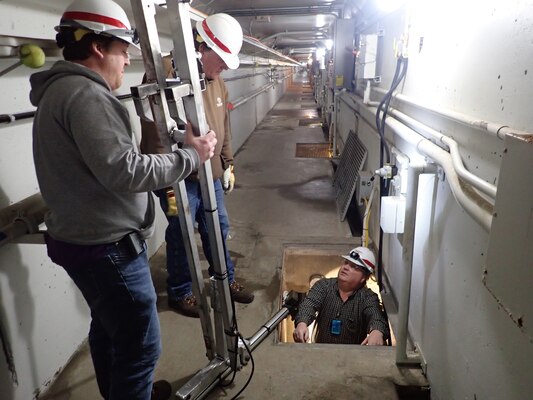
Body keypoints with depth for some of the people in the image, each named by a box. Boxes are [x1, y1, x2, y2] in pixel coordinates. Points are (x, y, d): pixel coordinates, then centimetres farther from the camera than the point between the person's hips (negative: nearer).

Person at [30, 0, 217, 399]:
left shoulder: (59, 90, 13)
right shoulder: (85, 95, -20)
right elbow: (124, 171, -27)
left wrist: (149, 140, 13)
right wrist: (190, 155, -17)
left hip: (82, 240, 11)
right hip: (107, 247, -11)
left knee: (109, 327, 26)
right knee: (140, 344, 2)